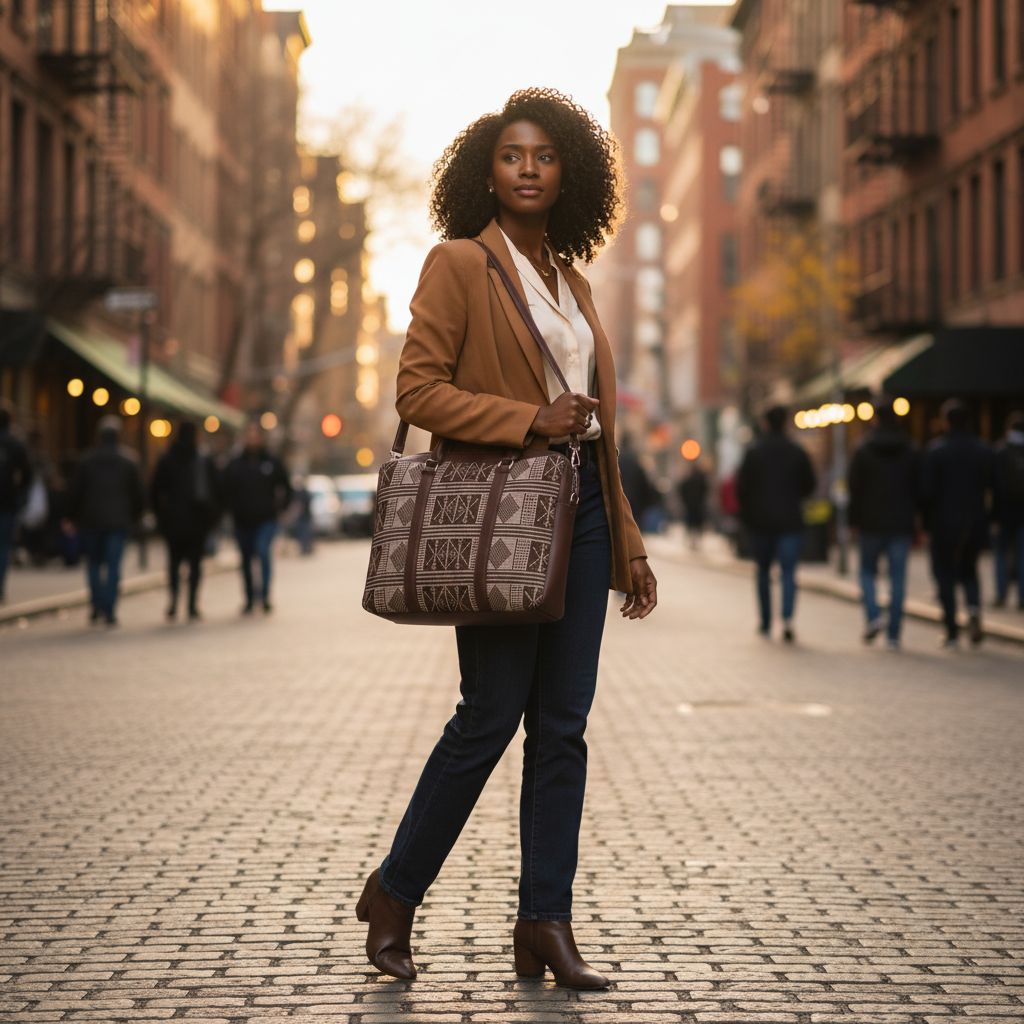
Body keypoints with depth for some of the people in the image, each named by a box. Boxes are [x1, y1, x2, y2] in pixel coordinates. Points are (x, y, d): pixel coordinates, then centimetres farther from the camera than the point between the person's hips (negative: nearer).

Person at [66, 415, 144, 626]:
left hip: (91, 521, 0)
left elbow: (75, 493, 0)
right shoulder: (129, 461, 1)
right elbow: (139, 494, 3)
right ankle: (109, 611, -7)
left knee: (94, 563, 14)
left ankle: (97, 604, 0)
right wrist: (133, 517, 14)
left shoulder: (87, 460, 0)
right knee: (113, 566, 0)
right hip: (119, 521, 0)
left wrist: (75, 518, 10)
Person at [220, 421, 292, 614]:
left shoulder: (272, 462, 3)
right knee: (246, 561, 7)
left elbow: (286, 487, 11)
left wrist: (280, 507, 0)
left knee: (263, 551, -24)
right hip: (243, 521, 2)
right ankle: (249, 600, 18)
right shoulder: (235, 464, 4)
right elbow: (226, 490, 11)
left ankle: (265, 594, -23)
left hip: (266, 520, -2)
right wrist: (232, 510, 1)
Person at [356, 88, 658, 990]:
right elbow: (418, 389, -10)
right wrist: (528, 420, -18)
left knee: (563, 724, 4)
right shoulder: (459, 263, -3)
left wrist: (630, 545, 16)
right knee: (491, 717, -3)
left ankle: (545, 926, 9)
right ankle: (394, 894, 15)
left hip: (579, 509, 6)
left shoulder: (572, 280, 17)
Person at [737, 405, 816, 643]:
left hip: (760, 522, 0)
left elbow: (741, 486, -5)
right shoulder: (797, 452, 0)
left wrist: (747, 514, 10)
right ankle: (787, 620, -22)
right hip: (790, 522, 0)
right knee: (788, 572, -3)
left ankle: (766, 623, 19)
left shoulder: (753, 452, -4)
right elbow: (810, 484, 6)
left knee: (763, 572, 15)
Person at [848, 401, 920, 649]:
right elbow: (918, 489, 5)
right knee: (898, 578, 3)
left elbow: (855, 489, -2)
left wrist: (854, 521, 3)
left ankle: (873, 615, -8)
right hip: (901, 526, 1)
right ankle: (893, 634, 1)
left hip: (871, 524, -1)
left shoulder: (862, 452, -2)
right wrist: (913, 520, 11)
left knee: (867, 570, 14)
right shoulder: (911, 453, 4)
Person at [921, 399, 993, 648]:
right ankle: (974, 607, -9)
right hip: (975, 523, 3)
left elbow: (927, 490, -10)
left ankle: (952, 632, 3)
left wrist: (927, 524, -4)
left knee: (945, 574, 6)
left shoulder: (936, 450, -9)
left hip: (944, 524, -3)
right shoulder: (983, 450, 1)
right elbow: (989, 487, 2)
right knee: (968, 569, 20)